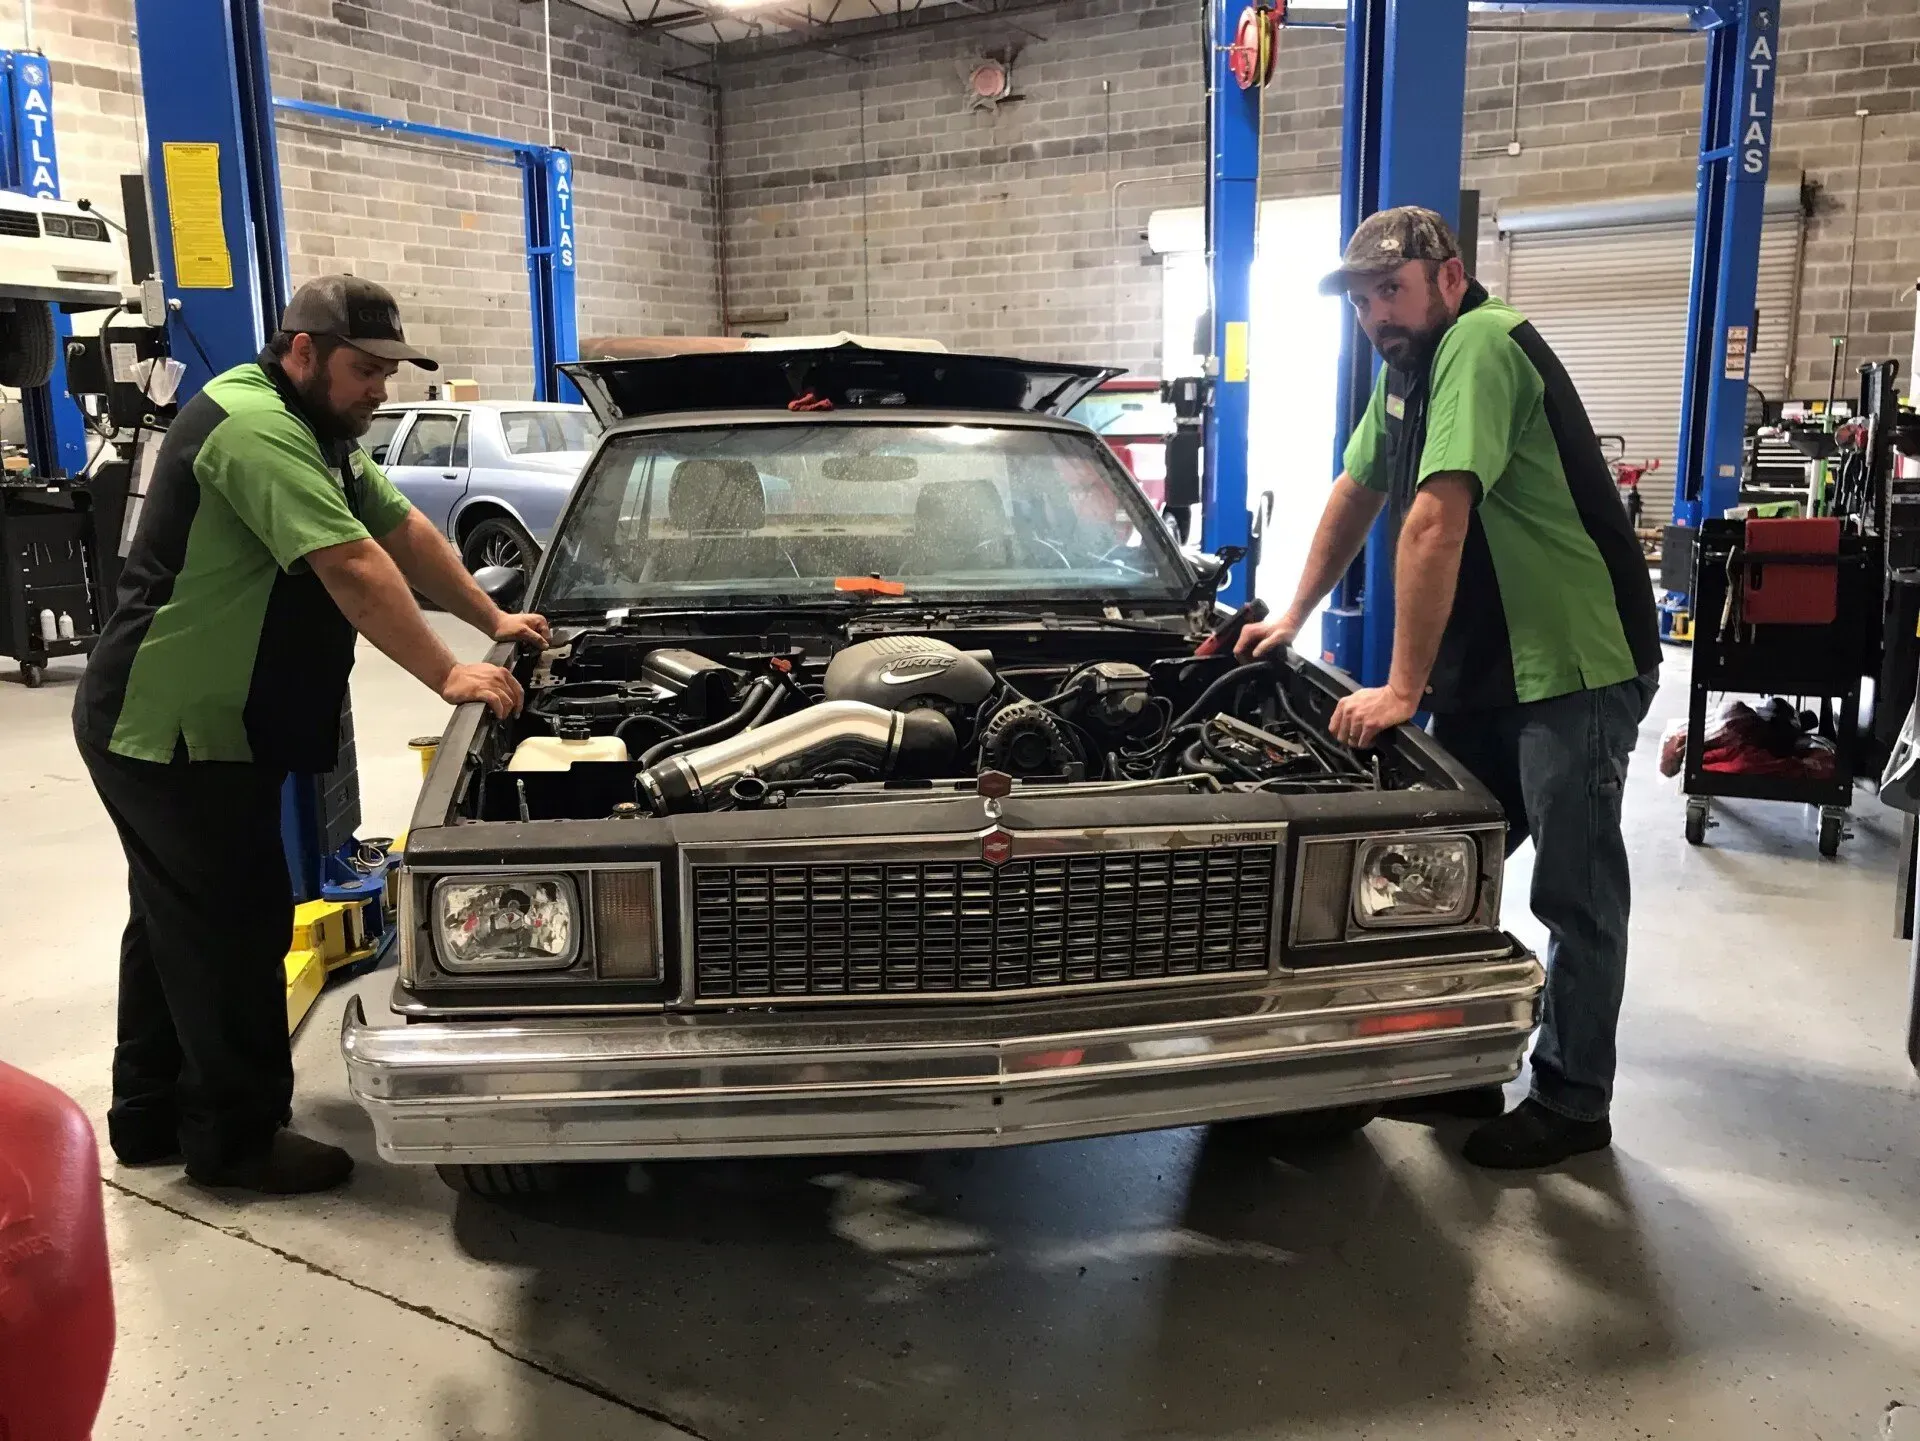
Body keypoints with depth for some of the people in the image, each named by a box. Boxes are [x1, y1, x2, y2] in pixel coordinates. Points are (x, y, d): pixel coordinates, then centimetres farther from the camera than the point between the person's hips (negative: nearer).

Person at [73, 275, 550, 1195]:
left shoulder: (317, 432, 11)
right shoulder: (254, 428, -22)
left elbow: (402, 529, 16)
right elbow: (354, 572, -28)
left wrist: (491, 619, 14)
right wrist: (449, 677, -24)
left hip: (187, 725, 11)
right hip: (172, 732, -11)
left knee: (176, 922, 18)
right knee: (234, 929, -1)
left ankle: (149, 1118, 32)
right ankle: (235, 1139, 13)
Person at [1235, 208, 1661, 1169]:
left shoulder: (1481, 346, -19)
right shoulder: (1406, 370, 11)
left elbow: (1436, 522, -26)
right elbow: (1356, 493, 22)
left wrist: (1402, 687, -25)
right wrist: (1295, 615, 21)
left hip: (1577, 666, -9)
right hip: (1484, 667, 9)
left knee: (1576, 894, 1)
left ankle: (1571, 1106, 15)